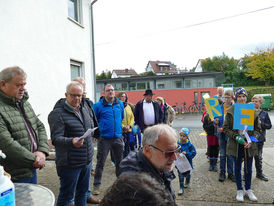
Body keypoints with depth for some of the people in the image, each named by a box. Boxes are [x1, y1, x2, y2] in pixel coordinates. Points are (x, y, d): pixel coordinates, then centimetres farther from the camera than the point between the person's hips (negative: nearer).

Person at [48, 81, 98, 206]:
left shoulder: (85, 108, 8)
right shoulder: (58, 113, -15)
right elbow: (55, 138, -22)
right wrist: (71, 142, -39)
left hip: (87, 160, 7)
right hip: (69, 164, -7)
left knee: (83, 192, 21)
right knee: (67, 196, 6)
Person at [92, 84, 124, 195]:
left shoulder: (120, 104, 6)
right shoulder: (98, 105, -7)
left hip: (117, 138, 4)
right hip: (104, 139, -4)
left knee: (119, 161, 14)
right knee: (100, 162, 3)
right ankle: (96, 185, 18)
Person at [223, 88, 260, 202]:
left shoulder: (253, 111, -1)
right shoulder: (230, 112, -6)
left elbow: (257, 129, 5)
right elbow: (225, 128, -4)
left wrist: (251, 140, -10)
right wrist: (236, 137, -17)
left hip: (249, 144, 2)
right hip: (236, 144, -1)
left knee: (248, 168, 13)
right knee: (237, 168, 11)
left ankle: (248, 190, 33)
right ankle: (239, 190, 28)